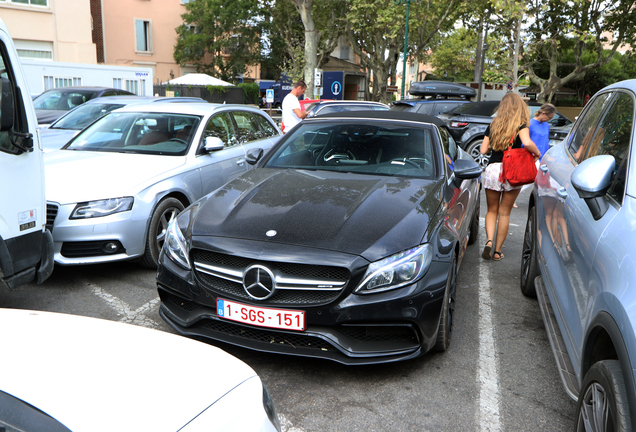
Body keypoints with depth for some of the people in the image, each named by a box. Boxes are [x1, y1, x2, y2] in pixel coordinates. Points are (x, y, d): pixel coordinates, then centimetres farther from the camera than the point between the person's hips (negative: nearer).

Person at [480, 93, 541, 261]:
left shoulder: (493, 125, 8)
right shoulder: (521, 125, -2)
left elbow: (483, 150, 6)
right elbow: (527, 143, -21)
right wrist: (537, 153, -2)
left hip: (492, 169, 2)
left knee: (492, 210, 15)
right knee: (504, 212, 9)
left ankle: (489, 241, -8)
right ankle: (498, 250, 12)